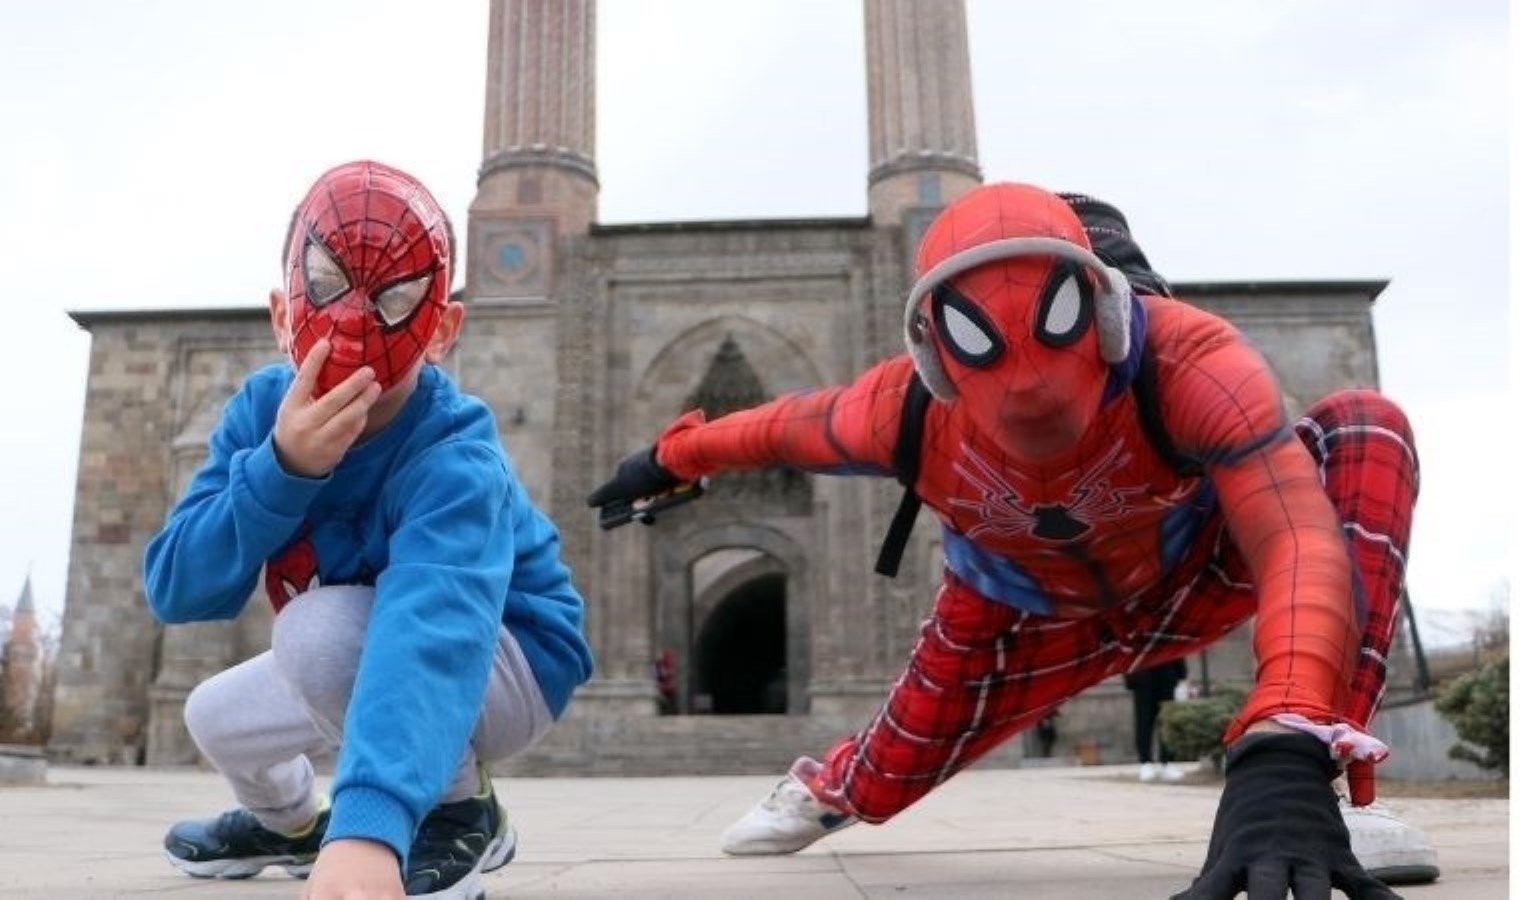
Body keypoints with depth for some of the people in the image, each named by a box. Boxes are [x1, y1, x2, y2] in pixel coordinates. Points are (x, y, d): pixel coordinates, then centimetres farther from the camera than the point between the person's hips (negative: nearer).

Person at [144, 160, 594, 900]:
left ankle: (460, 815, -7)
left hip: (510, 663, -7)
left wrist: (367, 825, -67)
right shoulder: (263, 408, -15)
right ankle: (291, 822, 44)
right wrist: (282, 469, -37)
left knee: (322, 626, -31)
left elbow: (435, 630, -52)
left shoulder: (453, 456, -35)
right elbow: (175, 592, -20)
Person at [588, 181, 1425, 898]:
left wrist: (1285, 753, -67)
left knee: (1364, 429, -27)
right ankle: (825, 790, 45)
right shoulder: (907, 411, -31)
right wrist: (671, 457, 8)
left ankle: (1328, 794, -29)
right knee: (891, 778, 4)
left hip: (1196, 570, -1)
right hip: (1025, 612, 2)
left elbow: (1301, 540, -51)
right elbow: (789, 426, -9)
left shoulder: (1186, 361, -40)